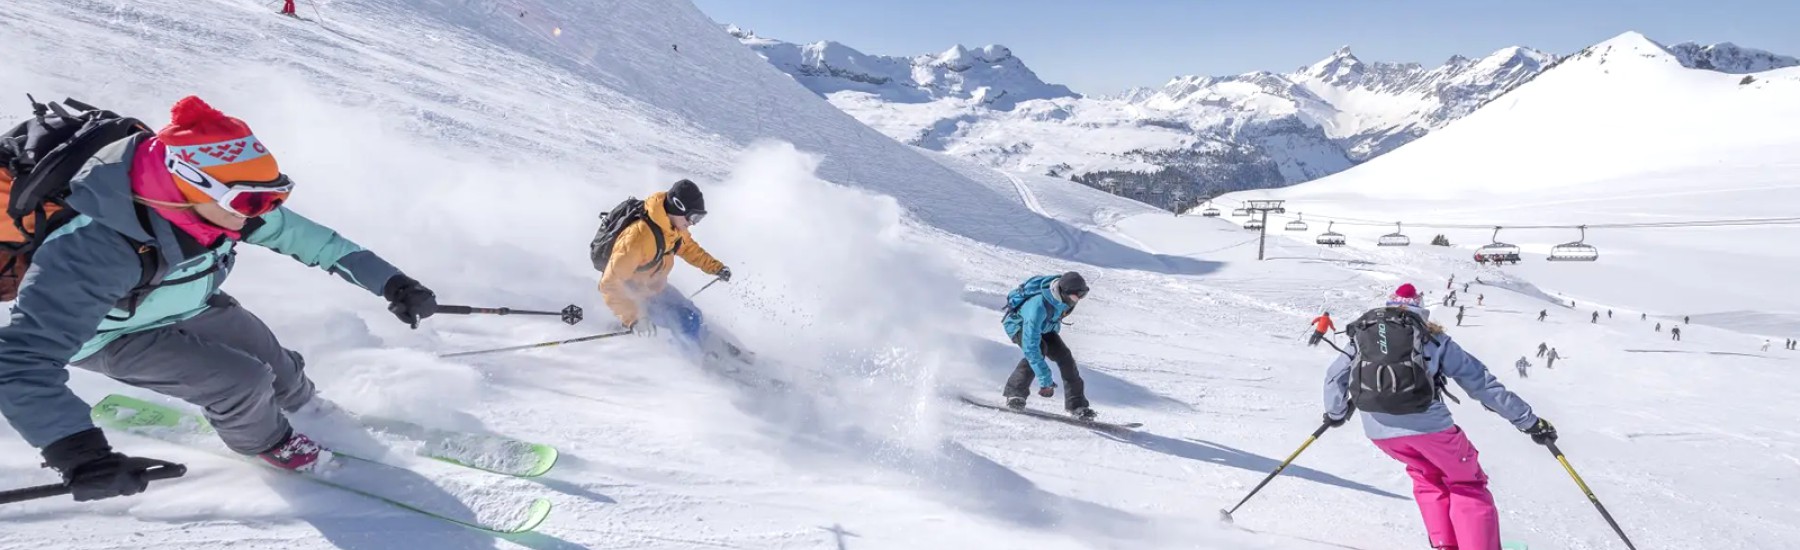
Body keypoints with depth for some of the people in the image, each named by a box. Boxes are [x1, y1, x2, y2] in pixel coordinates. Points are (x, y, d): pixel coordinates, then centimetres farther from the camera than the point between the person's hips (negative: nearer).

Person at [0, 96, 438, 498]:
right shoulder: (93, 250, -45)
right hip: (113, 334, -5)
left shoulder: (222, 204, -27)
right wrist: (79, 453, -57)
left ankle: (301, 403, 50)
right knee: (244, 381, -15)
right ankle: (264, 441, 19)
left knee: (271, 359, 15)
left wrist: (390, 283, -16)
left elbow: (304, 236, -14)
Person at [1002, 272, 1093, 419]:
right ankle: (1014, 393, -23)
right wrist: (1045, 380, -46)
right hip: (1018, 323, -6)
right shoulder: (1038, 306, -45)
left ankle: (1077, 405, -1)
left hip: (1044, 326, 6)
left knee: (1064, 355, -9)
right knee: (1039, 349, -33)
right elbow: (1031, 346, -46)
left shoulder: (1064, 291, -24)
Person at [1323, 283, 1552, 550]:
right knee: (1467, 483, 20)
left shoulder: (1361, 333, 21)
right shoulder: (1433, 337, 16)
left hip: (1378, 429, 3)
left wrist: (1335, 414, 41)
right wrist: (1529, 421, 18)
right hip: (1426, 423, -3)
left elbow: (1335, 376, 24)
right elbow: (1480, 382, 14)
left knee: (1428, 476, 29)